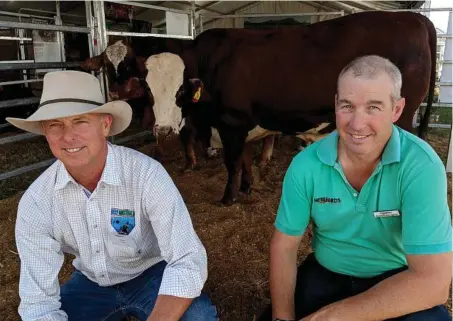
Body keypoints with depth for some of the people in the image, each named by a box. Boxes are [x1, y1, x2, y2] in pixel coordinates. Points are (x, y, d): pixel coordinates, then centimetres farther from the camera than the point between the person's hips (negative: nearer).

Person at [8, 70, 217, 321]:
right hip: (90, 284, 4)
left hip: (151, 275, -4)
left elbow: (188, 261, -30)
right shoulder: (35, 202, -17)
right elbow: (38, 301, -15)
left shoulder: (146, 174, -27)